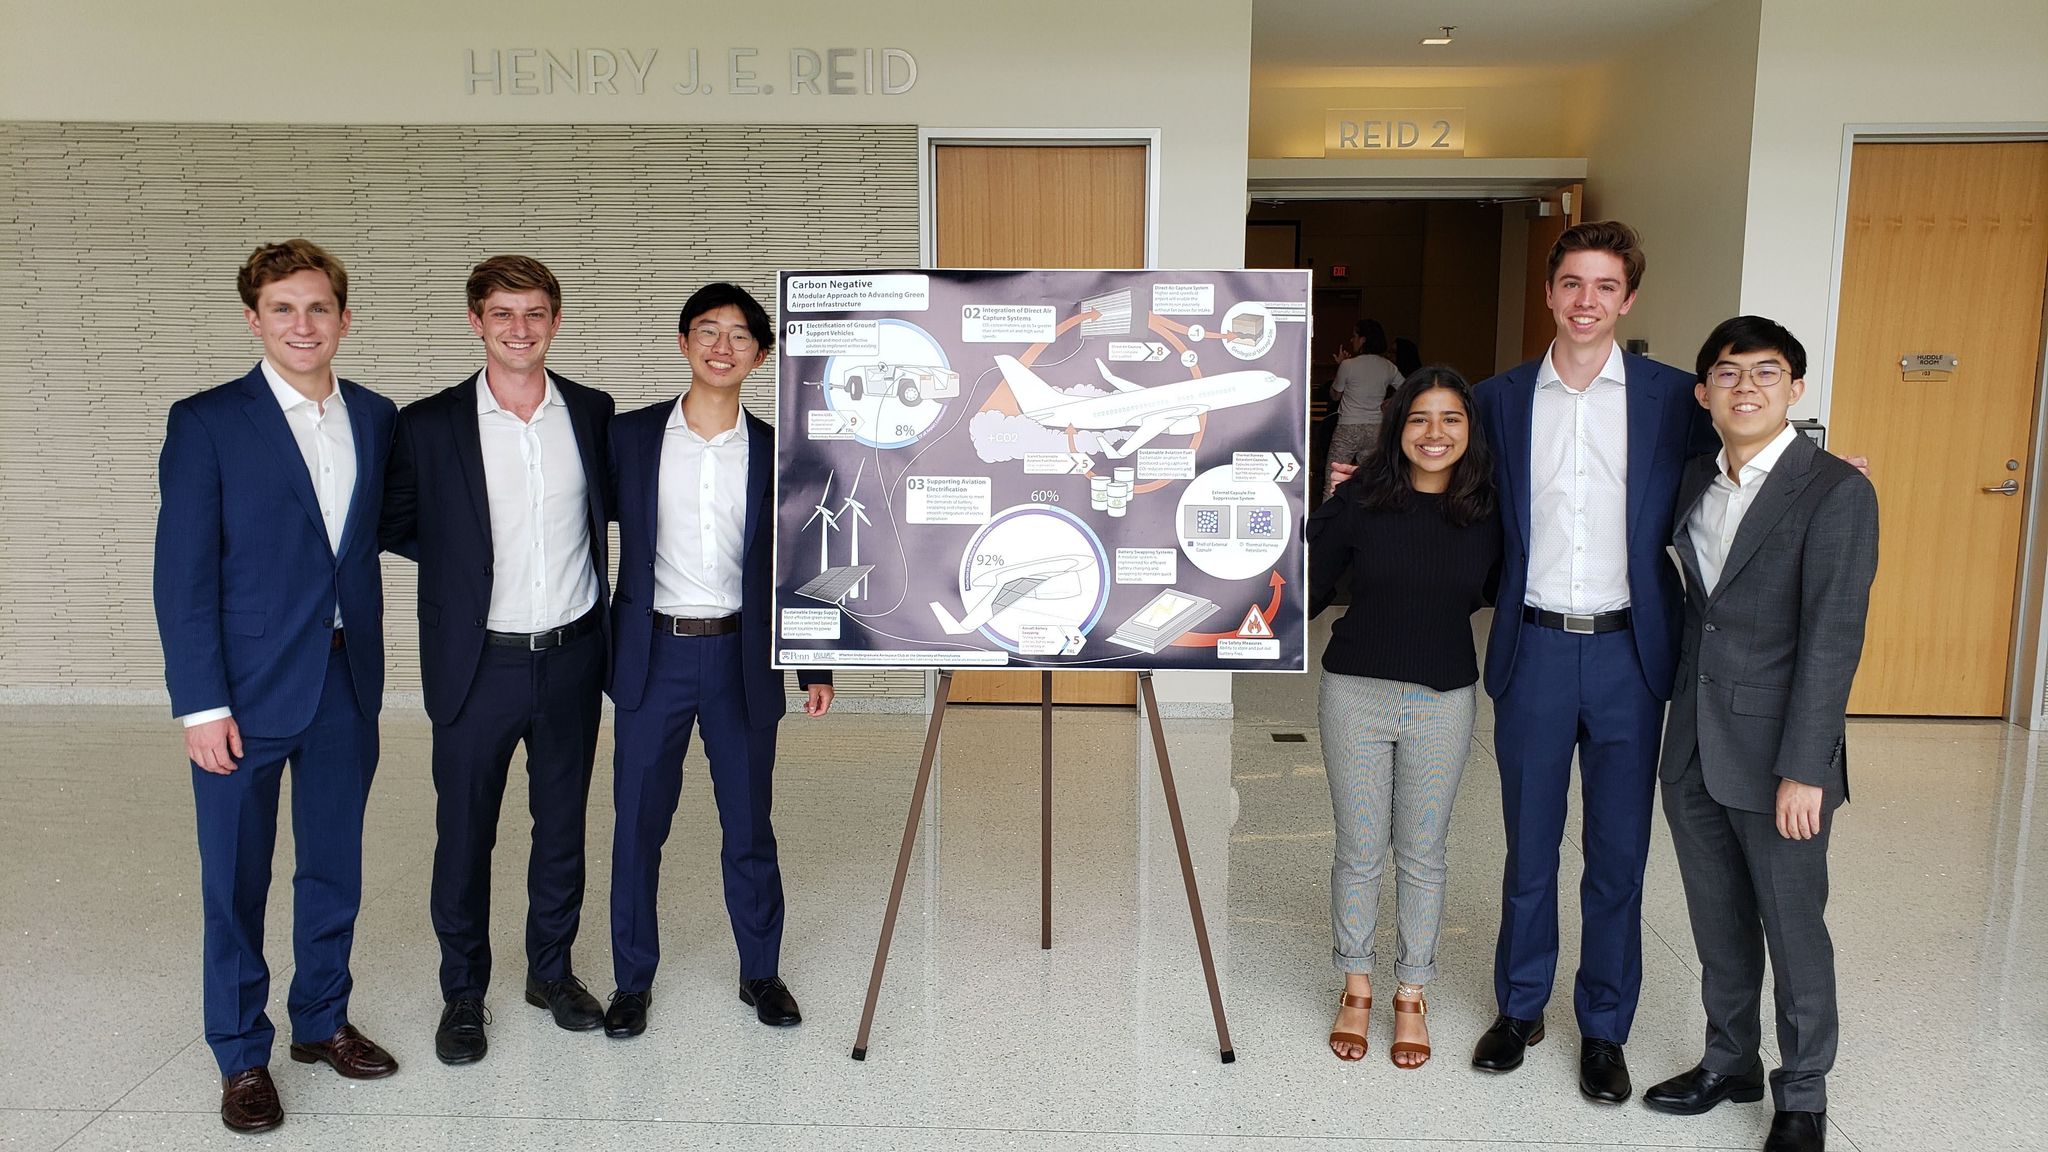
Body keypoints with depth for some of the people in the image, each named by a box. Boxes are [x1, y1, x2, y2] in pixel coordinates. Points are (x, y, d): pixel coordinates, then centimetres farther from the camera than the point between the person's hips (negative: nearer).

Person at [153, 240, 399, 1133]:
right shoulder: (206, 423, -6)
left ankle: (322, 1020, 34)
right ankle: (242, 1055, 24)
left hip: (348, 685, 4)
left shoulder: (377, 418, 6)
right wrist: (200, 703, -12)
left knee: (334, 868, 15)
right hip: (247, 690, -3)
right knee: (236, 880, 8)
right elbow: (184, 574, -8)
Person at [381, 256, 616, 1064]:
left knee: (563, 825, 14)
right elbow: (394, 525, 4)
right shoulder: (429, 426, -5)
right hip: (479, 664, -2)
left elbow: (616, 508, 15)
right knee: (463, 836, 8)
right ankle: (462, 993, 26)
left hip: (572, 657, 2)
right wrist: (466, 558, -1)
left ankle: (552, 970, 32)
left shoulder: (593, 414, 2)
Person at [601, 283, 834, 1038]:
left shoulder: (775, 453, 2)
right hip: (653, 655, 0)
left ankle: (761, 972, 26)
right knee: (637, 825, 7)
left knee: (750, 825, 9)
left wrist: (816, 666, 4)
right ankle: (633, 980, 24)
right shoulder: (630, 436, 1)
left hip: (742, 658, 0)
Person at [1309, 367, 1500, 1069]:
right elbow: (1310, 589, -2)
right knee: (1359, 850, 10)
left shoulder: (1485, 513, -2)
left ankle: (1411, 997, 29)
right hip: (1356, 693, -1)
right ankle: (1355, 988, 29)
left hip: (1442, 701, 1)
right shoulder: (1358, 500, -7)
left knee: (1421, 856, 12)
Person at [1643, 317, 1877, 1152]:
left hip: (1775, 757, -5)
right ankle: (1730, 1061, 37)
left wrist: (1804, 770, -18)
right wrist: (1679, 720, 7)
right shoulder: (1695, 482, 8)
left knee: (1794, 929, 9)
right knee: (1719, 924, 18)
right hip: (1693, 751, 5)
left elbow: (1832, 639, -16)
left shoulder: (1835, 491, -11)